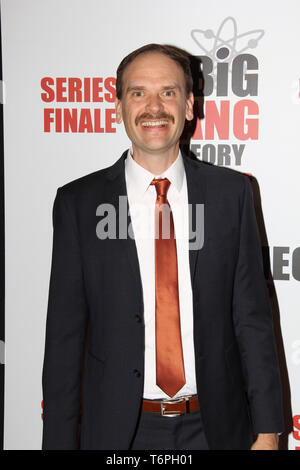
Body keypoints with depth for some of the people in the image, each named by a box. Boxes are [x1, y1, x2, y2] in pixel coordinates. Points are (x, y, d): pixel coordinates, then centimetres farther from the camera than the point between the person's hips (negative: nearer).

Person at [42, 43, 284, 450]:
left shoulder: (232, 192, -2)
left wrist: (267, 430, -2)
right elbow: (65, 335, -3)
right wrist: (61, 441, -4)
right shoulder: (77, 202, -5)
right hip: (118, 429, 0)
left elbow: (253, 317, -1)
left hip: (216, 426, 1)